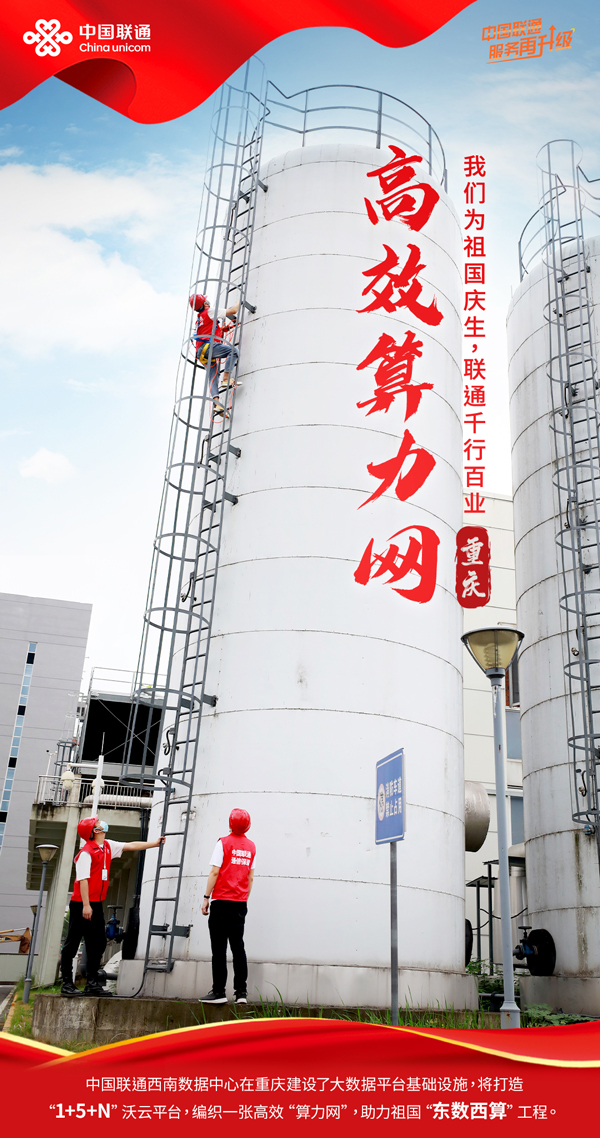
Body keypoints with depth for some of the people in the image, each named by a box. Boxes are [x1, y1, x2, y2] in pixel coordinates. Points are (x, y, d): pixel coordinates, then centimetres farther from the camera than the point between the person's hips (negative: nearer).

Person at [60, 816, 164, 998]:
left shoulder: (107, 847, 10)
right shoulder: (86, 852, -15)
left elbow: (131, 845, 19)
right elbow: (83, 879, -19)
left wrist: (154, 843, 21)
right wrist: (85, 905, -22)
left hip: (96, 904, 9)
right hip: (81, 904, -9)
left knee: (98, 943, 10)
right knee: (72, 944, -1)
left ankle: (92, 984, 17)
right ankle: (67, 984, 4)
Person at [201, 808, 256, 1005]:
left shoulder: (224, 843, -7)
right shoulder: (251, 846, 9)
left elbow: (215, 872, -10)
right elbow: (250, 877, 13)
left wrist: (206, 897, -5)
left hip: (222, 901, -5)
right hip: (240, 904, 5)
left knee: (219, 948, -1)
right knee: (238, 946, 7)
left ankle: (219, 992, -1)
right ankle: (241, 992, 4)